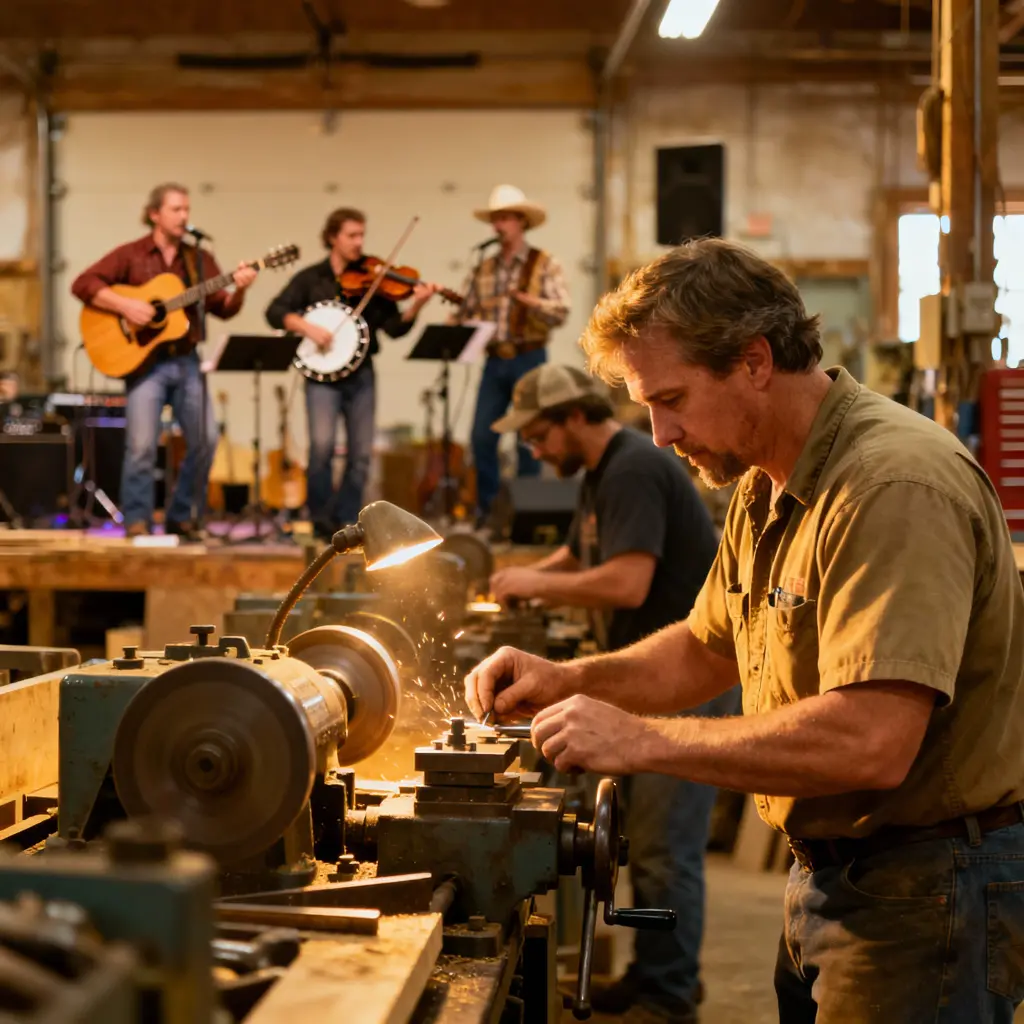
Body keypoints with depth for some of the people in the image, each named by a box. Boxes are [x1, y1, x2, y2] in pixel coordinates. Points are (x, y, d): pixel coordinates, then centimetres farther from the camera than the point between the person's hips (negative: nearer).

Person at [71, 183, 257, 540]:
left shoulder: (200, 259, 11)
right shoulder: (130, 255, 1)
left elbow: (223, 309, 6)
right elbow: (82, 283, -5)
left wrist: (239, 290, -15)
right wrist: (125, 305, -17)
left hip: (187, 362, 4)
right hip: (145, 361, -4)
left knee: (206, 439, -2)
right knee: (142, 445, -11)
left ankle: (182, 518, 14)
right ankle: (136, 523, 2)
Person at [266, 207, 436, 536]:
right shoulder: (311, 278, 6)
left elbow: (394, 327, -2)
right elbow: (275, 312, -1)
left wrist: (415, 306, -20)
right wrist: (306, 327, -18)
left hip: (361, 375, 2)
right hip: (322, 374, -2)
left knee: (361, 454, 1)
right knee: (322, 445, -19)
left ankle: (344, 522, 16)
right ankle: (321, 518, -2)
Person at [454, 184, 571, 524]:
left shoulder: (545, 265, -1)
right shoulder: (483, 269, 12)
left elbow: (561, 312, -13)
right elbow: (465, 312, 8)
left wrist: (528, 299, -28)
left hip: (529, 359, -4)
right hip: (494, 361, 4)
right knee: (482, 436, 0)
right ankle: (488, 507, 11)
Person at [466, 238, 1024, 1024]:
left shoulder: (895, 486, -23)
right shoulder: (768, 486, 9)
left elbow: (872, 742, -32)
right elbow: (707, 649, 20)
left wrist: (640, 741, -25)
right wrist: (566, 681, 3)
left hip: (928, 886, -9)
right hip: (830, 869, 9)